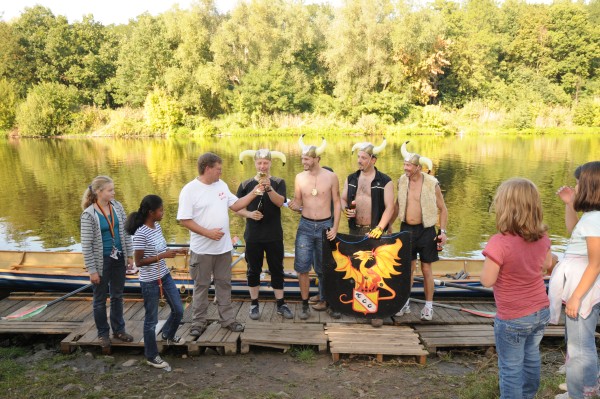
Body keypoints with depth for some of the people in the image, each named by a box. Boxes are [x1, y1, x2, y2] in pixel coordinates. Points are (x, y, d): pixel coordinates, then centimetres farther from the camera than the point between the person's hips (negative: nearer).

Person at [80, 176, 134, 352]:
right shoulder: (89, 214, -16)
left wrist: (129, 255, 7)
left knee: (117, 296, 17)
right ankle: (103, 334, 27)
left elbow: (126, 232, 7)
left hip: (119, 258, 5)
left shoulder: (117, 206, -1)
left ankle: (118, 329, 31)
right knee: (100, 299, 12)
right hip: (102, 261, -5)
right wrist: (92, 270, -13)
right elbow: (86, 245, -14)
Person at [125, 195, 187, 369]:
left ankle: (168, 335, 47)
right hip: (150, 282, -8)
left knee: (178, 310, 18)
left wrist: (174, 251, 2)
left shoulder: (157, 226, 2)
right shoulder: (141, 233, -23)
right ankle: (151, 356, 27)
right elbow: (139, 262, -21)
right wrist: (163, 256, -24)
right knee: (151, 319, 9)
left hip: (165, 276, 8)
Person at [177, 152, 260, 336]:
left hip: (224, 247, 5)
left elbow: (235, 205, 9)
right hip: (202, 250, -5)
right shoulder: (190, 190, -14)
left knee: (224, 284, 15)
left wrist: (253, 194, -1)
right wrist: (208, 233, -20)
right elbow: (184, 220, -16)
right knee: (201, 286, 9)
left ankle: (227, 319, 27)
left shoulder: (221, 184, 4)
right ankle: (198, 322, 23)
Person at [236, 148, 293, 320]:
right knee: (254, 270, 9)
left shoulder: (278, 182, -2)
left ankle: (281, 304, 20)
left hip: (274, 235, 0)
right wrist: (249, 214, -17)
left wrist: (269, 188, -34)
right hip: (253, 236, 1)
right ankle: (254, 304, 22)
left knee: (277, 269, 8)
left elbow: (280, 202, -18)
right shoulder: (246, 184, 0)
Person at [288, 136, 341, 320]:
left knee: (324, 268, 10)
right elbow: (298, 202, 6)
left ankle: (326, 301, 27)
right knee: (302, 267, -2)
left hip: (325, 225, -1)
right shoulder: (299, 177, 0)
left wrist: (335, 227, -7)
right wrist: (294, 206, -18)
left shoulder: (331, 177, -5)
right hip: (305, 225, 1)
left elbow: (336, 203, 0)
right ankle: (305, 304, 12)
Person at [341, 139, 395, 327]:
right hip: (355, 230, 4)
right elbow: (342, 199, 15)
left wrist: (379, 228, -21)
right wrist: (346, 209, -8)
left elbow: (389, 207, -10)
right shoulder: (351, 179, 9)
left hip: (375, 231, -4)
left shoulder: (384, 181, -5)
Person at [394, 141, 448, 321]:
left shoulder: (432, 184, -11)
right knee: (407, 268, 10)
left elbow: (443, 209, -1)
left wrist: (443, 231, -7)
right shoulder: (402, 180, 0)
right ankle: (405, 302, 24)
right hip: (406, 229, 3)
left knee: (426, 269, 6)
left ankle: (428, 306, 20)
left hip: (425, 230, -3)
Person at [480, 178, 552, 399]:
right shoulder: (542, 237, -8)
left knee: (511, 369, 12)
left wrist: (490, 261, -6)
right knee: (531, 359, 28)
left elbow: (487, 281, -21)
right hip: (541, 312, 7)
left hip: (513, 320, -7)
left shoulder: (500, 242, -30)